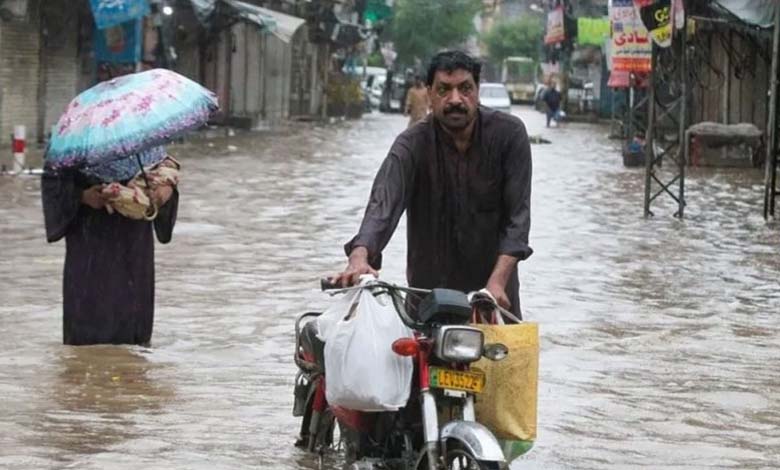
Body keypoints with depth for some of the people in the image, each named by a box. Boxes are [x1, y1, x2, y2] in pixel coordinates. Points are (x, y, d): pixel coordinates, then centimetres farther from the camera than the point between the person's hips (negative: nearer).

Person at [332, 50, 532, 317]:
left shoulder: (509, 134, -11)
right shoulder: (412, 146, -15)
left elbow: (517, 215, -14)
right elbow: (383, 204, -30)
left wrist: (497, 282, -27)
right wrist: (359, 257, -50)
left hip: (494, 286, 1)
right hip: (430, 289, -1)